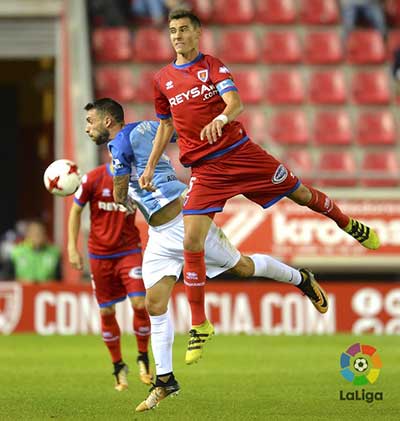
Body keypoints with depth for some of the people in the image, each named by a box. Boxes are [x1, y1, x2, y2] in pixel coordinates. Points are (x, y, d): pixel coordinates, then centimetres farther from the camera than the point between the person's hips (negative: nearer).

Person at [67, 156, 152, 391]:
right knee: (107, 312, 5)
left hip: (130, 250, 0)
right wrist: (72, 247, 1)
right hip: (100, 255, 0)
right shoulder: (93, 179, -7)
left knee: (140, 304, -15)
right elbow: (76, 211, 5)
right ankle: (118, 366, 23)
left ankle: (143, 358, 7)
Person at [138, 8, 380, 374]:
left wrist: (221, 118, -41)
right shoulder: (162, 80, 8)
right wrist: (150, 167, 12)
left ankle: (348, 224, 44)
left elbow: (235, 102, -18)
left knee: (299, 192, 11)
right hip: (205, 170, 1)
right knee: (191, 243, -12)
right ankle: (200, 326, -3)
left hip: (240, 153, -1)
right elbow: (166, 125, 21)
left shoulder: (212, 66, -1)